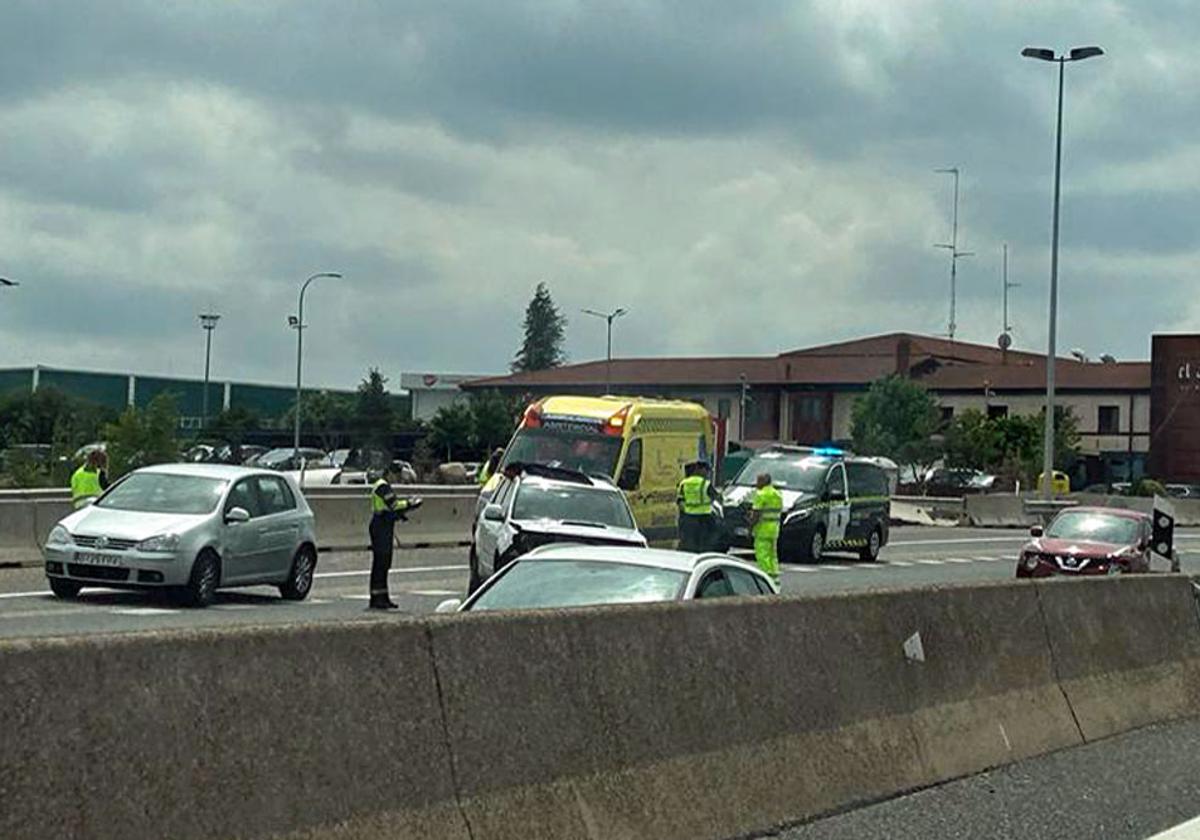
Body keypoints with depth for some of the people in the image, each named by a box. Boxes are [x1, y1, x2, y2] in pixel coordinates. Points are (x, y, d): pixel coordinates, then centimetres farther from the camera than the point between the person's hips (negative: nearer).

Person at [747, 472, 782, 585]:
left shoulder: (761, 494, -13)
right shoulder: (777, 494, 15)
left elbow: (756, 513, -17)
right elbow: (779, 512, 17)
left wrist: (751, 526, -11)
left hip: (763, 528, -9)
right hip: (774, 528, 9)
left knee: (762, 554, -7)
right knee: (772, 553, 15)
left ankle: (766, 574, -12)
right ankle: (774, 575, 15)